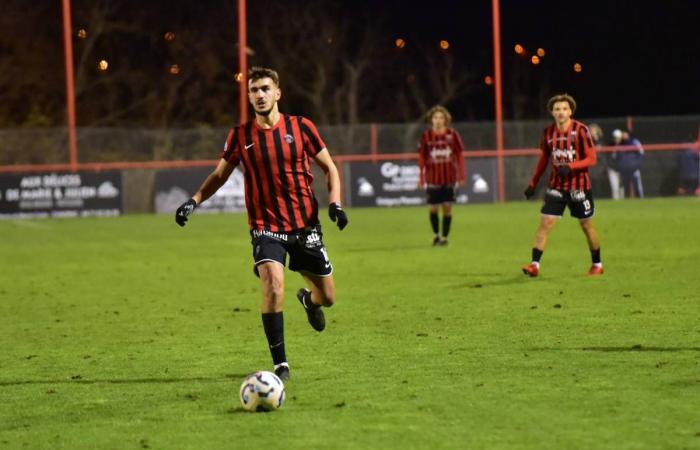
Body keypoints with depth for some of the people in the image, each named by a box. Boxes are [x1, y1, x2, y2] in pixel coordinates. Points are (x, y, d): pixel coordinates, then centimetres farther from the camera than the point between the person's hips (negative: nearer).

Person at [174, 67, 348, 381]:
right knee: (273, 286, -24)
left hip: (305, 225, 1)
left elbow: (329, 168, 5)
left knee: (327, 297, 7)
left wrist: (335, 203, -10)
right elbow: (220, 175, 13)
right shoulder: (239, 136, 0)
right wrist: (194, 201, -2)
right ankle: (280, 364, -14)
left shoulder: (300, 127, -3)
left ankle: (308, 300, 47)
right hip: (266, 228, -1)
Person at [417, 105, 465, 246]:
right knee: (433, 208, 2)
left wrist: (461, 175, 0)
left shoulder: (452, 134, -2)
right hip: (433, 179, 0)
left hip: (449, 178, 0)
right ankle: (436, 234, 24)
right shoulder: (426, 136, -2)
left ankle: (444, 237, 10)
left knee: (447, 207, -1)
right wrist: (421, 178, -2)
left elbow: (459, 155, 4)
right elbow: (422, 158, 2)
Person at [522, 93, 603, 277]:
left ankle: (597, 265, 25)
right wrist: (533, 183, 11)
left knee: (587, 226, 9)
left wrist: (570, 167, -27)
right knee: (545, 223, -9)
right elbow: (544, 159, 15)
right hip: (556, 186, 3)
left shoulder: (581, 130, -11)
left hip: (579, 186, -3)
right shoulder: (548, 132, 2)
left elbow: (591, 159, -13)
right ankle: (534, 265, -11)